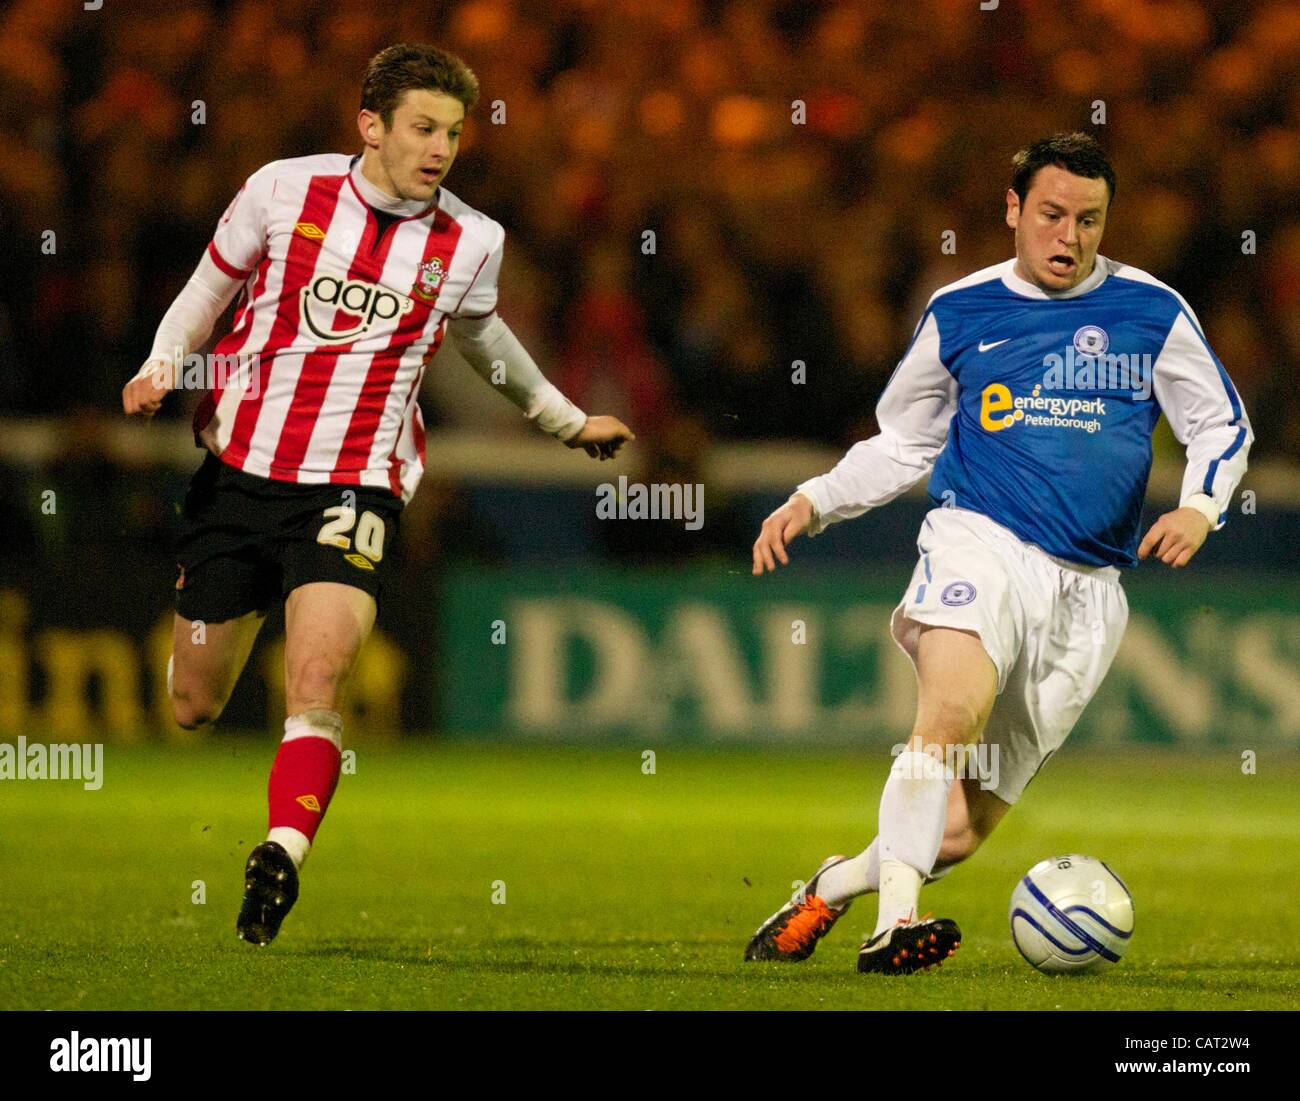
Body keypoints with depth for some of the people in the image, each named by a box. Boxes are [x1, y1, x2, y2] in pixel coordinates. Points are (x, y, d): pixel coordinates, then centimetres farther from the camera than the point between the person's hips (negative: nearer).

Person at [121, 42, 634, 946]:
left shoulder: (471, 242, 2)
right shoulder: (283, 191, -3)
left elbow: (480, 335, 25)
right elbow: (208, 290, 13)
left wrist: (567, 420, 36)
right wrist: (161, 369, -4)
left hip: (354, 489, -1)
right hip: (238, 469, 1)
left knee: (317, 680, -24)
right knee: (190, 705, 8)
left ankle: (280, 862, -28)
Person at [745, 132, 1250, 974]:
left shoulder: (1152, 314, 8)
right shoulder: (959, 314, 9)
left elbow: (1223, 425, 16)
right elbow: (902, 445, 21)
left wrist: (1200, 506, -3)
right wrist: (812, 503, 9)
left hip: (1088, 586, 1)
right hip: (979, 541, -1)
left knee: (962, 829, -2)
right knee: (954, 709, -35)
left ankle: (832, 888, 23)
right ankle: (896, 921, -36)